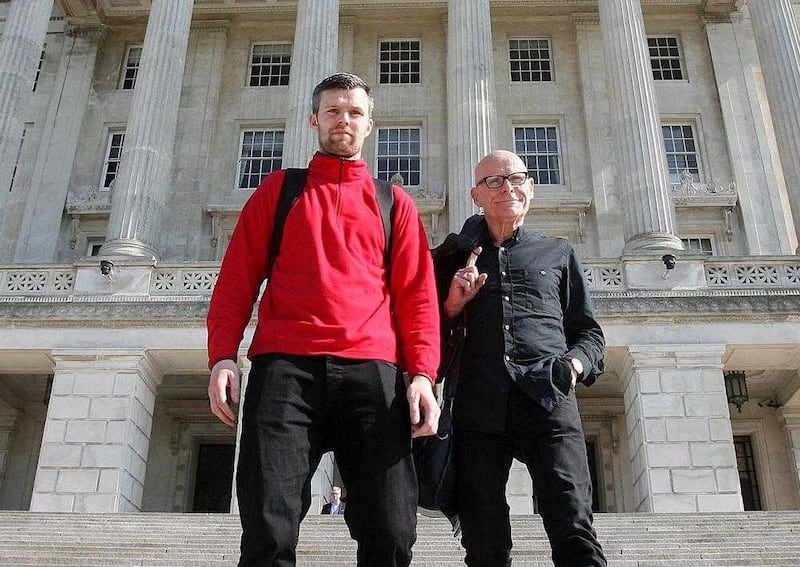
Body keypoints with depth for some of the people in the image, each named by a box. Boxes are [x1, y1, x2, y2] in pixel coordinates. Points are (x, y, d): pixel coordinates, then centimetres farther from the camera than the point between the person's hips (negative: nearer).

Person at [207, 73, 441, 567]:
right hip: (284, 366, 0)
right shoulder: (278, 189, 20)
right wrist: (223, 356, -3)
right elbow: (237, 279, 13)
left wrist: (422, 373, -4)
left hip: (372, 371, 1)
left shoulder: (395, 202, 21)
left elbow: (418, 294, 12)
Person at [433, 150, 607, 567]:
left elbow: (588, 331, 23)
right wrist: (452, 305, 1)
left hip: (548, 399, -1)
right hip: (478, 406, 1)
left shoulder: (557, 253, 22)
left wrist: (576, 362, 1)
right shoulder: (455, 257, 22)